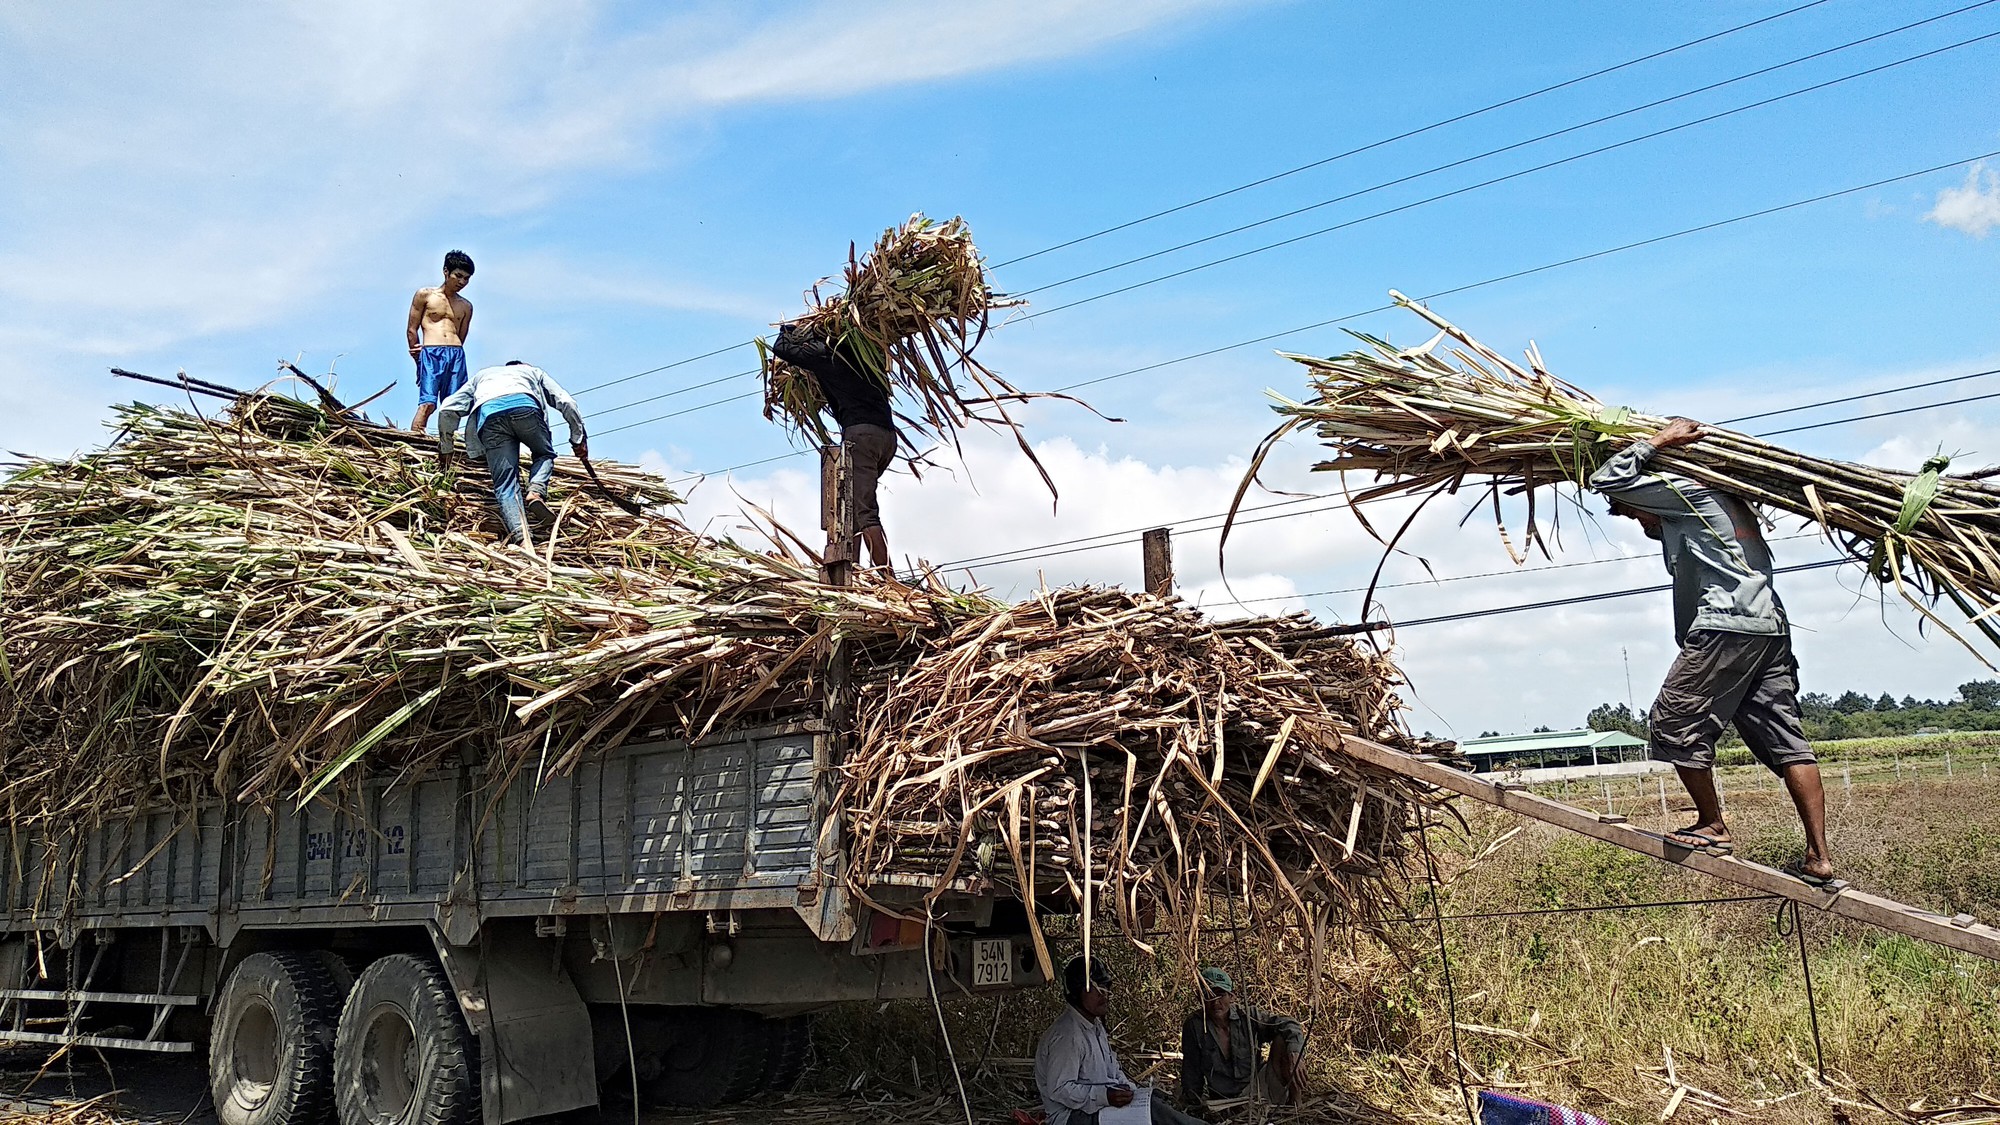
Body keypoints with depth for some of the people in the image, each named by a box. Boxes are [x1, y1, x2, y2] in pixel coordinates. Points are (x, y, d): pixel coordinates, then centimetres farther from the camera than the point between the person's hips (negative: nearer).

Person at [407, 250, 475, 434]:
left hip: (456, 356, 4)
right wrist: (419, 359, 7)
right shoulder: (425, 295, 12)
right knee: (427, 403, -18)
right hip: (430, 353, -4)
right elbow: (411, 330, 10)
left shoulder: (466, 306, 21)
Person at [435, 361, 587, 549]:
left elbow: (447, 410, 32)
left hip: (488, 413, 1)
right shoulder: (532, 371, 41)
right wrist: (578, 439, 33)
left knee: (505, 485, -2)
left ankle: (522, 539, -22)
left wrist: (445, 447, 41)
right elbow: (567, 403, 27)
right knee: (545, 454, 25)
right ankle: (536, 491, -5)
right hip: (525, 405, -1)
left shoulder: (480, 376, 44)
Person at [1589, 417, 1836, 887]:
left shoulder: (1684, 492, 0)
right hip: (1771, 624, 10)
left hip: (1726, 626, -10)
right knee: (1785, 740, 5)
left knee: (1675, 721, 1)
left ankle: (1713, 828, 8)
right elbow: (1661, 531, 43)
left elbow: (1606, 480, -5)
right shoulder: (1722, 499, 28)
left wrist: (1658, 441, 6)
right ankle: (1819, 858, 3)